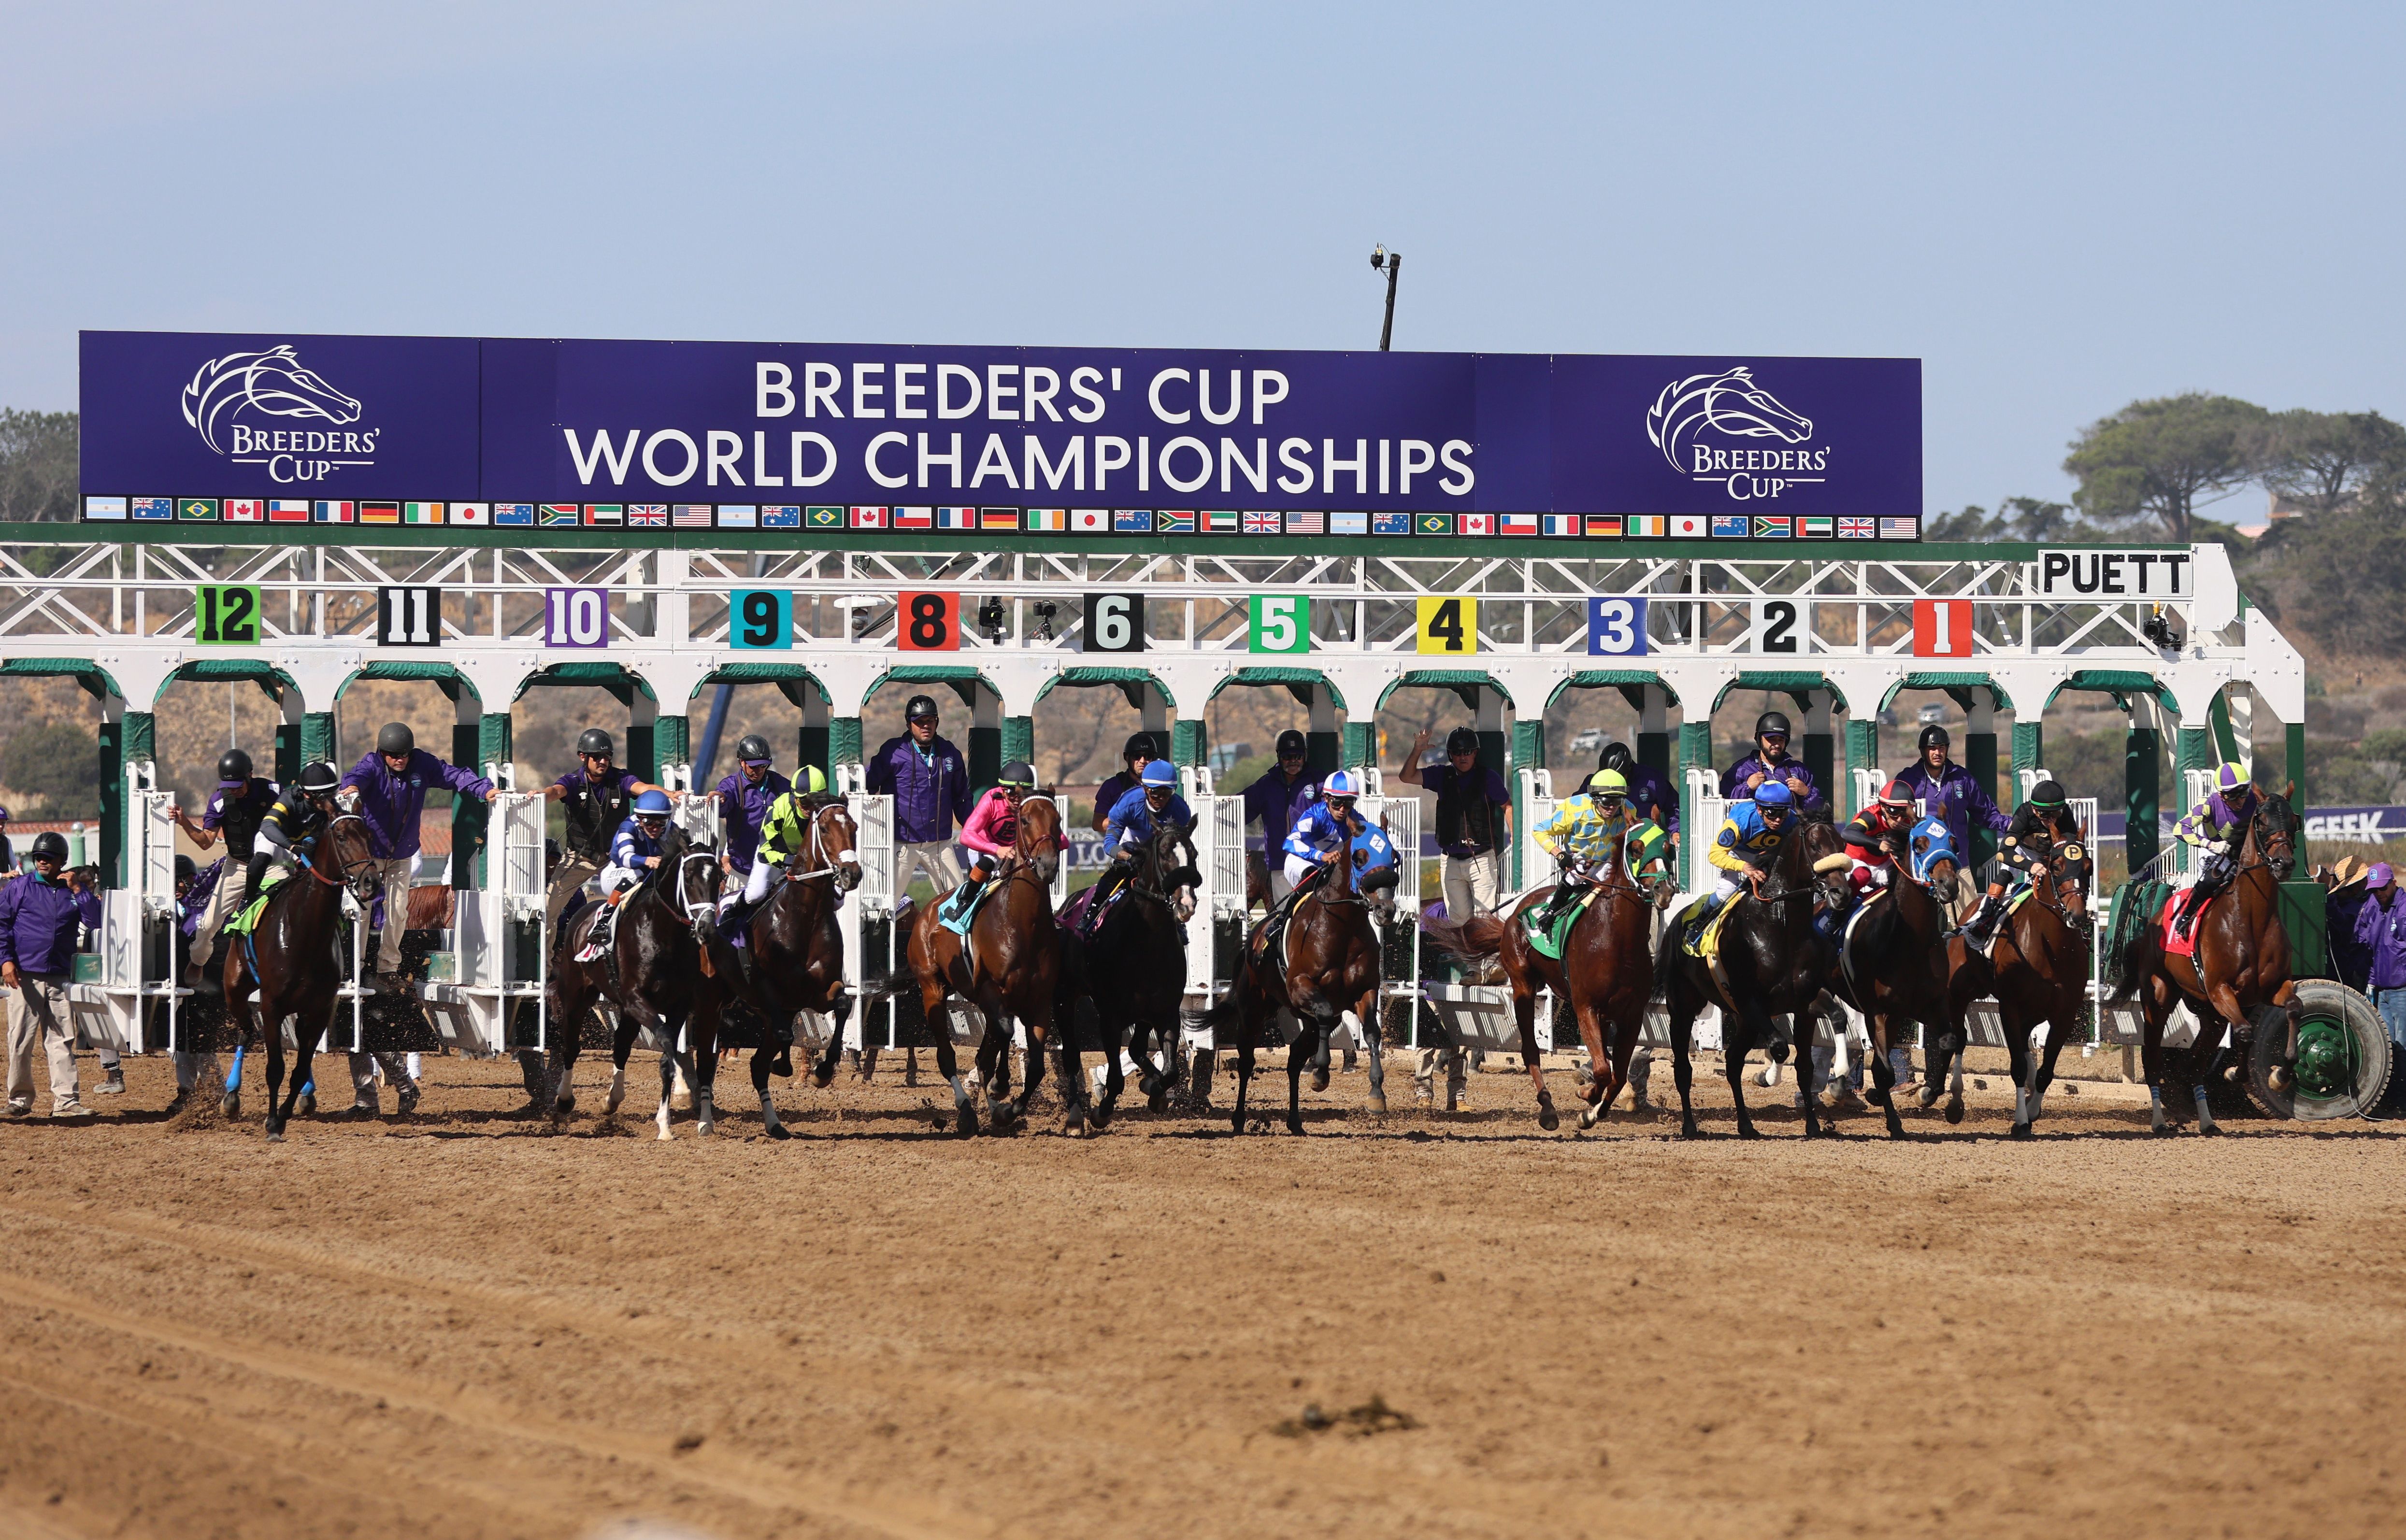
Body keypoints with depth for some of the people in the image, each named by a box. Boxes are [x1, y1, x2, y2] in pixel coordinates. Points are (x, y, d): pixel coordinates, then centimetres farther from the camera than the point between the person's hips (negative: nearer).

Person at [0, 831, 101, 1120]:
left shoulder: (73, 891, 11)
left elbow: (95, 920, -1)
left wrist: (78, 889, -7)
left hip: (60, 977, 2)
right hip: (25, 975, -2)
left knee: (62, 1041, -2)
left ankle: (66, 1101, -4)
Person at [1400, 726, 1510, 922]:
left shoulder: (1488, 777, 1)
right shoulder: (1443, 776, 9)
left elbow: (1507, 806, 8)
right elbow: (1406, 777, 6)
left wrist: (1514, 834, -6)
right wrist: (1417, 751, -9)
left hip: (1482, 859, -4)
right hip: (1452, 860, 4)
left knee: (1484, 915, -12)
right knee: (1458, 917, 5)